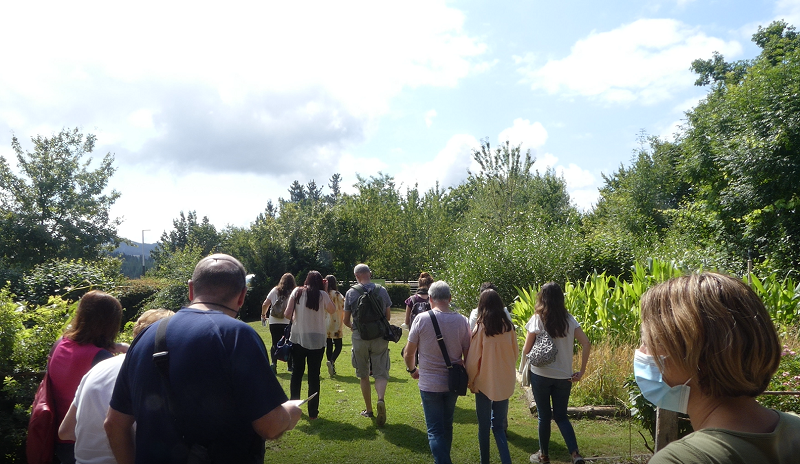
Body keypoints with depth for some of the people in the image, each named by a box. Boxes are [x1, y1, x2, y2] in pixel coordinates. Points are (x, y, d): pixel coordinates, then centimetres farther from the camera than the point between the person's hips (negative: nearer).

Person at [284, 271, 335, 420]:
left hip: (297, 339, 2)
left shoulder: (297, 292, -1)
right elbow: (332, 310, 10)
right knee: (314, 376, 6)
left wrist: (295, 319, 12)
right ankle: (313, 412, 10)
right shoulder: (322, 295, -5)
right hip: (317, 340, -1)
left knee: (296, 373, 15)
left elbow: (288, 314, -8)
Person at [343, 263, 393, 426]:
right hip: (380, 338, 0)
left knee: (363, 376, 14)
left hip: (360, 338, 0)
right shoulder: (382, 290, -1)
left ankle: (369, 410, 23)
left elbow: (346, 320, 2)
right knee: (381, 373, 4)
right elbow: (388, 316, 8)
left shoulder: (350, 293, -4)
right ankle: (381, 399, -23)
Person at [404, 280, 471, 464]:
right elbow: (467, 355, -2)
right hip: (453, 382, 4)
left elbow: (408, 354, -9)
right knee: (447, 426, 23)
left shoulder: (422, 319, -14)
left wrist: (412, 370, 11)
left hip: (429, 384, -4)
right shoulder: (462, 320, -7)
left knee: (435, 431, 7)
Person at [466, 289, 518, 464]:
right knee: (499, 425, 15)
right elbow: (515, 352, 7)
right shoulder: (508, 326, -6)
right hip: (505, 382, 3)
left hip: (485, 382, -3)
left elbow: (473, 358, -11)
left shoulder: (481, 327, -16)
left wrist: (471, 381, 2)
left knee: (484, 425, 14)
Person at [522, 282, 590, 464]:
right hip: (564, 376, 3)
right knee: (561, 415, 15)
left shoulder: (538, 319, -10)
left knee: (544, 416, 12)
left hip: (541, 374, -3)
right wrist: (581, 371, 0)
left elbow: (526, 350, -8)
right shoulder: (569, 319, 0)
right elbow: (586, 344, -5)